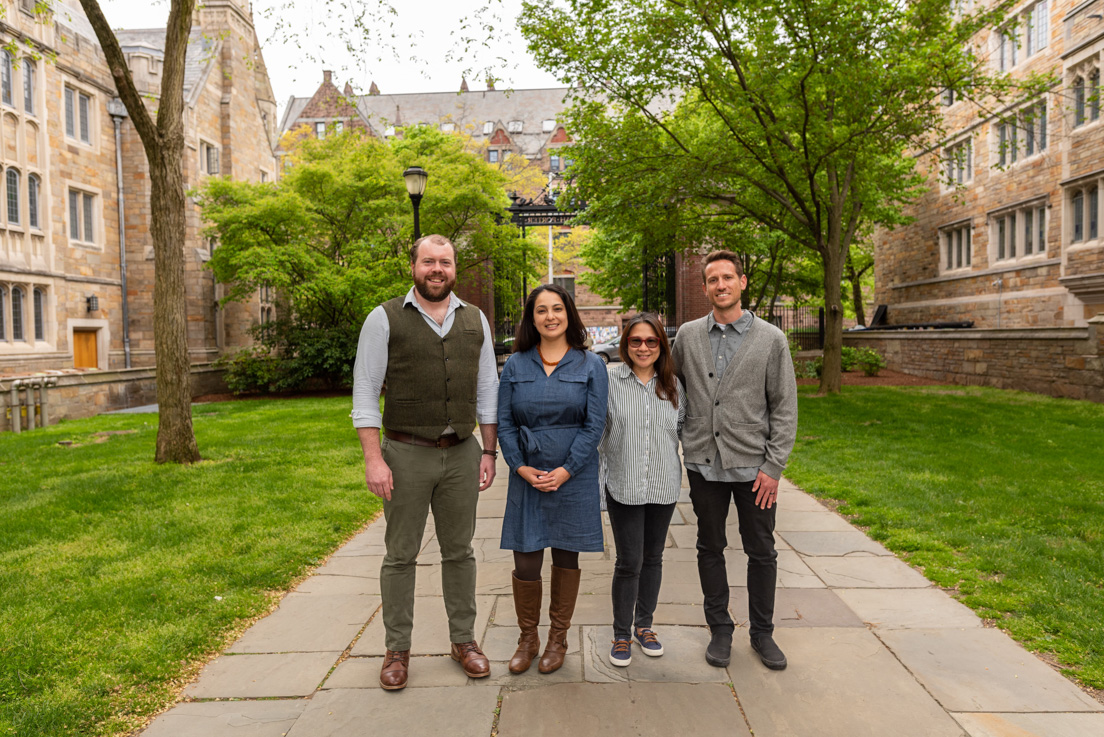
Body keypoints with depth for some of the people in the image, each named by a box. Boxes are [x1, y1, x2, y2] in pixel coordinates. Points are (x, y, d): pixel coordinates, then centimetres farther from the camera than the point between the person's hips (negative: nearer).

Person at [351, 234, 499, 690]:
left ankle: (463, 640, 29)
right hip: (406, 452, -3)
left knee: (459, 551, 13)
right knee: (401, 555, 8)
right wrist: (374, 458, -11)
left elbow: (487, 391, 10)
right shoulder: (385, 319, -3)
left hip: (461, 452, 3)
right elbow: (365, 392, -5)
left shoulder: (475, 320, 8)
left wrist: (489, 452, 5)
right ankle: (397, 649, 25)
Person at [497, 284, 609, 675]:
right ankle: (527, 639, 26)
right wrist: (520, 467, -8)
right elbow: (504, 422, 4)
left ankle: (558, 639, 31)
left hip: (574, 478, -1)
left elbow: (595, 425, -5)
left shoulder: (591, 365, 0)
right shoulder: (515, 365, 5)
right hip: (527, 478, 1)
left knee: (566, 558, 11)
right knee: (525, 564, 2)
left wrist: (566, 470, -12)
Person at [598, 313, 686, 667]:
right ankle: (621, 634, 19)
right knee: (629, 562, -1)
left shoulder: (673, 385, 4)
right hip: (623, 486, -3)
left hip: (664, 485, 3)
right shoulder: (609, 380, -5)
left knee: (653, 557, 15)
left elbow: (684, 428, 14)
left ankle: (644, 625, 34)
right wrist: (598, 476, -4)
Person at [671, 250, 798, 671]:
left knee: (761, 552, 10)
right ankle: (720, 629, 30)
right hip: (703, 463, 2)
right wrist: (677, 441, 8)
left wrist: (773, 466, -7)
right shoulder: (687, 336, 3)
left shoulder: (771, 339, -2)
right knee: (710, 548, 13)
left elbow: (785, 409, -2)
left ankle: (762, 632, 30)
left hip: (753, 465, -1)